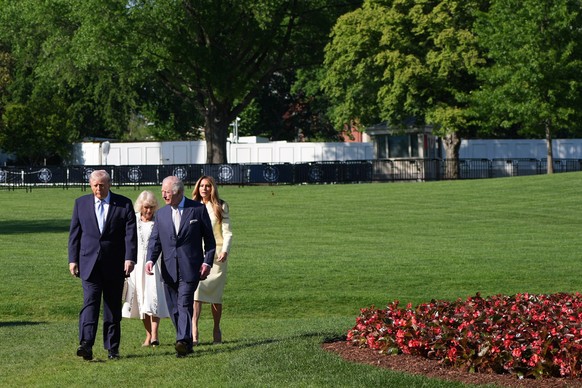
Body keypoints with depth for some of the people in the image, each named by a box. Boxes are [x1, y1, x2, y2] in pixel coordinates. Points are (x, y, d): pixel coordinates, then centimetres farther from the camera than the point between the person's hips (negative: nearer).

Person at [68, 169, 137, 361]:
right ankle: (86, 344, -24)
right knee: (90, 301, -13)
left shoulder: (124, 204, 2)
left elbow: (131, 234, -3)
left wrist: (130, 258, -14)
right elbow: (74, 233, 9)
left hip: (114, 264, 0)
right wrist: (73, 259, 2)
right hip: (89, 262, 0)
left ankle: (112, 348, 14)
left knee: (113, 306, 6)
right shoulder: (81, 203, 8)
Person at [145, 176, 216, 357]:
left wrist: (207, 262, -6)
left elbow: (209, 239, 4)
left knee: (185, 304, -16)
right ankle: (186, 343, 16)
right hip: (169, 270, 5)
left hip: (190, 268, -5)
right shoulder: (161, 214, 11)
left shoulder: (198, 209, 0)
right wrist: (150, 260, -11)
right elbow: (154, 240, 7)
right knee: (174, 308, 6)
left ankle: (183, 341, -22)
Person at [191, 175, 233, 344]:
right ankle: (193, 332, -25)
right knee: (195, 291, -15)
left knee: (216, 295, 3)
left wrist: (225, 251, -16)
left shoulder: (220, 207, 4)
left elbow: (227, 232, 0)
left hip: (215, 255, -1)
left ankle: (216, 330, 19)